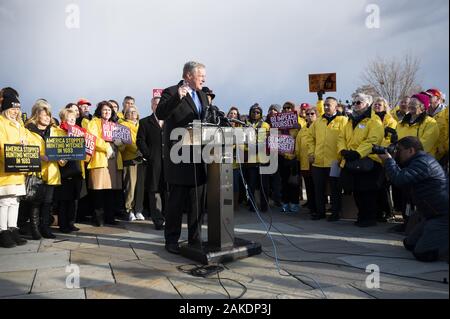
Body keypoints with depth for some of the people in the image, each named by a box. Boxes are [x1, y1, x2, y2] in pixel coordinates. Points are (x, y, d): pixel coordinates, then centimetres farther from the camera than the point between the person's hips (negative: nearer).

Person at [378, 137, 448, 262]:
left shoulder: (422, 162, -20)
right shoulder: (419, 160, 15)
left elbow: (400, 180, -30)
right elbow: (403, 178, 17)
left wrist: (388, 160, -15)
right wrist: (390, 160, 3)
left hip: (443, 217, -11)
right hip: (435, 215, 11)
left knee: (422, 253, -16)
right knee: (409, 244, 14)